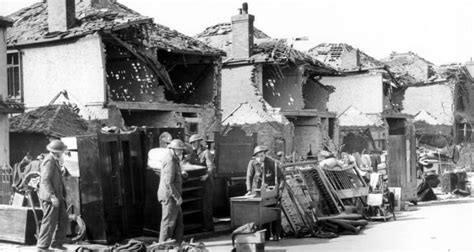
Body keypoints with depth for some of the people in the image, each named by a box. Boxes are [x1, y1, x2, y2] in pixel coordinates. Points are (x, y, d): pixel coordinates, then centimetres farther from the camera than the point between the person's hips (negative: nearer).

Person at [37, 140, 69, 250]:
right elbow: (45, 180, -24)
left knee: (63, 219, 10)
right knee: (49, 222, -4)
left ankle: (57, 243, 19)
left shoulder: (54, 161, 15)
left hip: (56, 197, 10)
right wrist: (52, 196, -29)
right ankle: (42, 246, 4)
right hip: (49, 197, -10)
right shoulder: (49, 161, -17)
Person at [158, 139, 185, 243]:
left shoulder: (174, 160, 15)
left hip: (172, 196, 10)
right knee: (169, 222, -4)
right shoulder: (170, 161, -18)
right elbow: (168, 182, -24)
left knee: (179, 222, 13)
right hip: (169, 196, -10)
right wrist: (177, 197, -21)